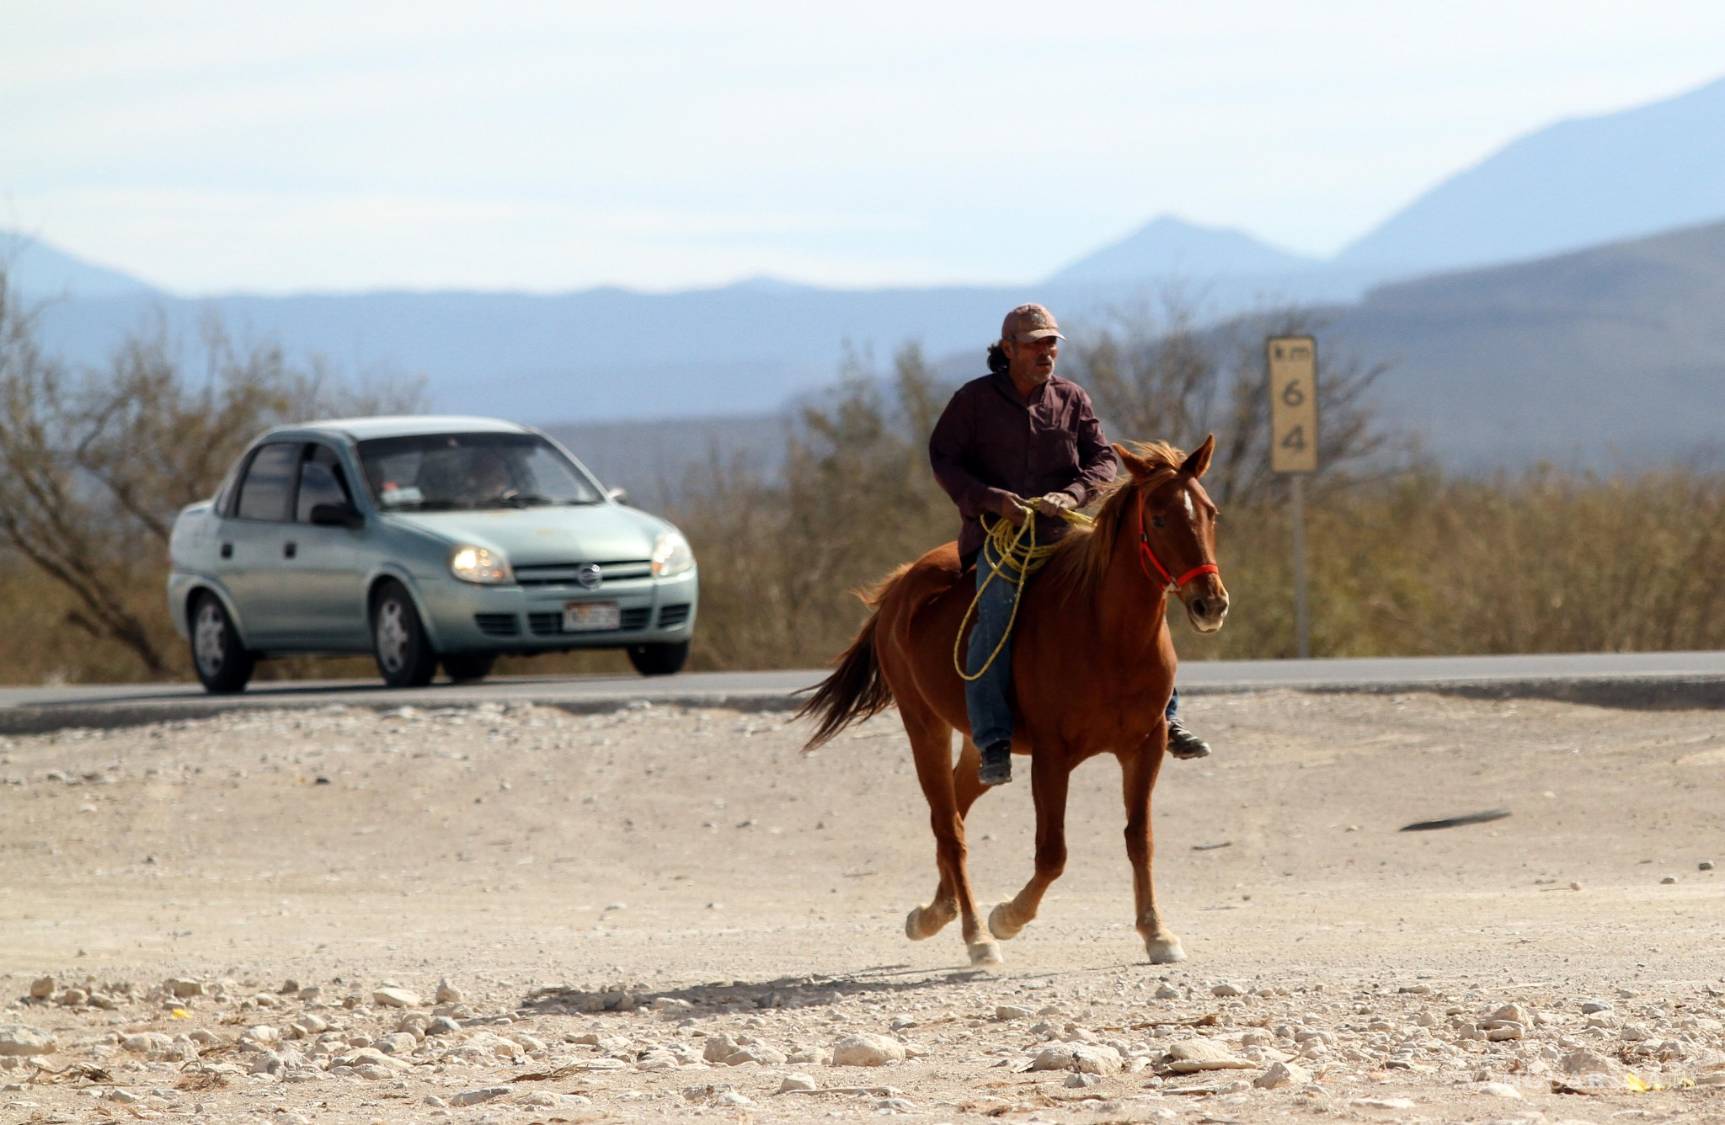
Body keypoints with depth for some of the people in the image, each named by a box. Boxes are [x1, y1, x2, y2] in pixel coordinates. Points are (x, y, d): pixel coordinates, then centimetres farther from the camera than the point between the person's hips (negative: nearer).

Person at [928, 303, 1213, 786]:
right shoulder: (973, 400, 2)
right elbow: (943, 460, -1)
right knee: (995, 616, -29)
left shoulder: (1072, 398, 9)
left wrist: (1073, 494, -16)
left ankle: (1166, 718, -3)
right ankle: (993, 743, -30)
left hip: (1065, 534, 3)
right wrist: (992, 499, -16)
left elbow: (1103, 460, 6)